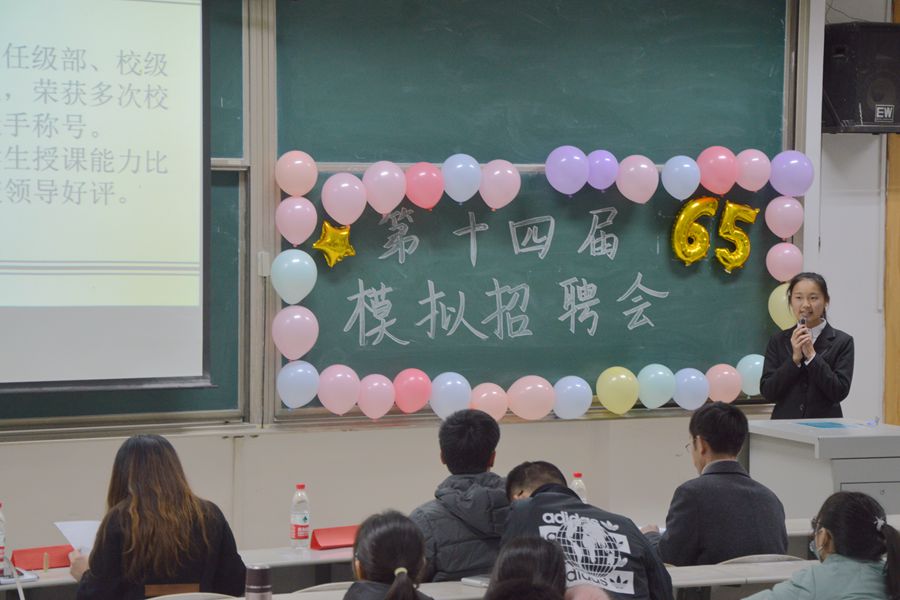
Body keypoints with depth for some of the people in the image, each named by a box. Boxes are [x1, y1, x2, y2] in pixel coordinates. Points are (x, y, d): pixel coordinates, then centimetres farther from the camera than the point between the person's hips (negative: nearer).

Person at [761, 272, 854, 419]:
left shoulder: (842, 342, 0)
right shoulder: (778, 341, 6)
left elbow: (840, 392, -9)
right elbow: (767, 392, -2)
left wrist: (812, 356, -15)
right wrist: (794, 359, -12)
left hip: (825, 424, -1)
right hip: (785, 422, 2)